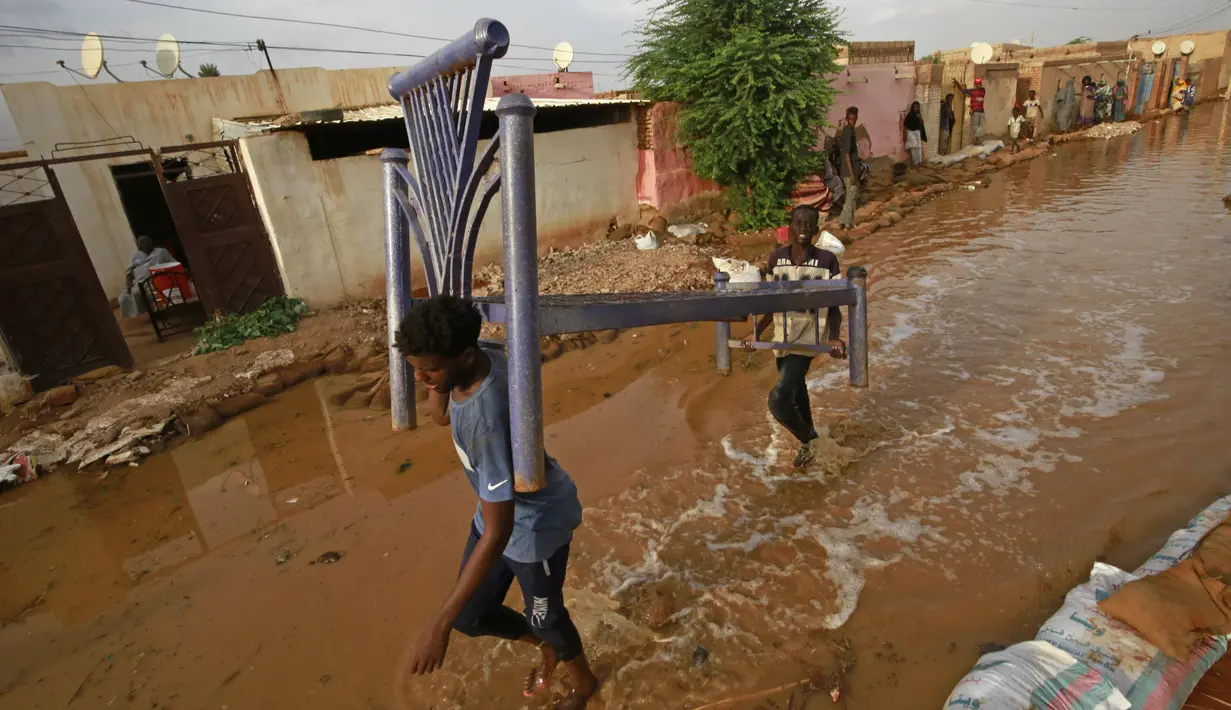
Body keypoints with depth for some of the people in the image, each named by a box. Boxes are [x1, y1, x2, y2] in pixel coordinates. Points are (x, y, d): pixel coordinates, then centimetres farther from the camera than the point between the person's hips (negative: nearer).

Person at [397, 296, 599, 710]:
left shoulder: (490, 419, -40)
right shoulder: (480, 360, -16)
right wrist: (433, 378, -17)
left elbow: (496, 535, -37)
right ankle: (547, 647, 47)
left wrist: (439, 625, -32)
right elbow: (440, 416, 4)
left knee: (543, 616, 19)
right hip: (500, 508, 8)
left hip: (537, 522, -7)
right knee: (470, 616, 18)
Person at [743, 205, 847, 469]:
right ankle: (809, 435, 50)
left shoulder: (827, 260, -10)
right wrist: (757, 333, 4)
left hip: (808, 338, -5)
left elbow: (834, 307, -6)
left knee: (778, 399, -18)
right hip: (782, 337, 5)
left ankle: (806, 441, 12)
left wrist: (834, 338, -22)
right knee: (795, 391, 23)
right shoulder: (776, 257, 0)